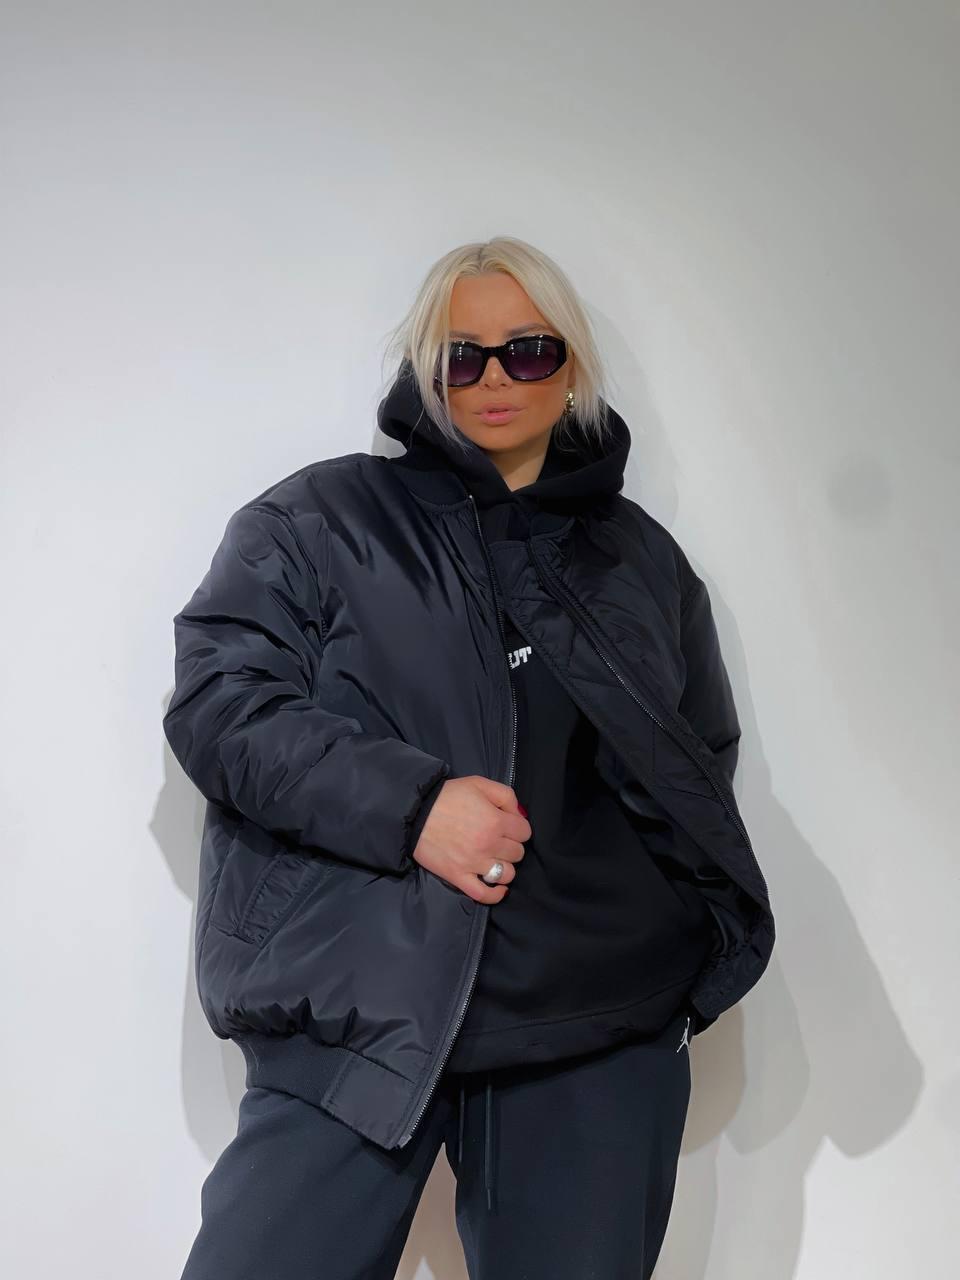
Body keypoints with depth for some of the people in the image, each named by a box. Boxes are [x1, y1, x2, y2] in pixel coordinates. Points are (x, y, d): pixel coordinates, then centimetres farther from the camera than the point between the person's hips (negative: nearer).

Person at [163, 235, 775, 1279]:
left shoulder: (642, 557, 17)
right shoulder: (320, 518, 6)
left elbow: (708, 759, 24)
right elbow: (216, 700, -2)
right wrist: (408, 803, -16)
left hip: (600, 1034, 3)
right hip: (358, 1013, -3)